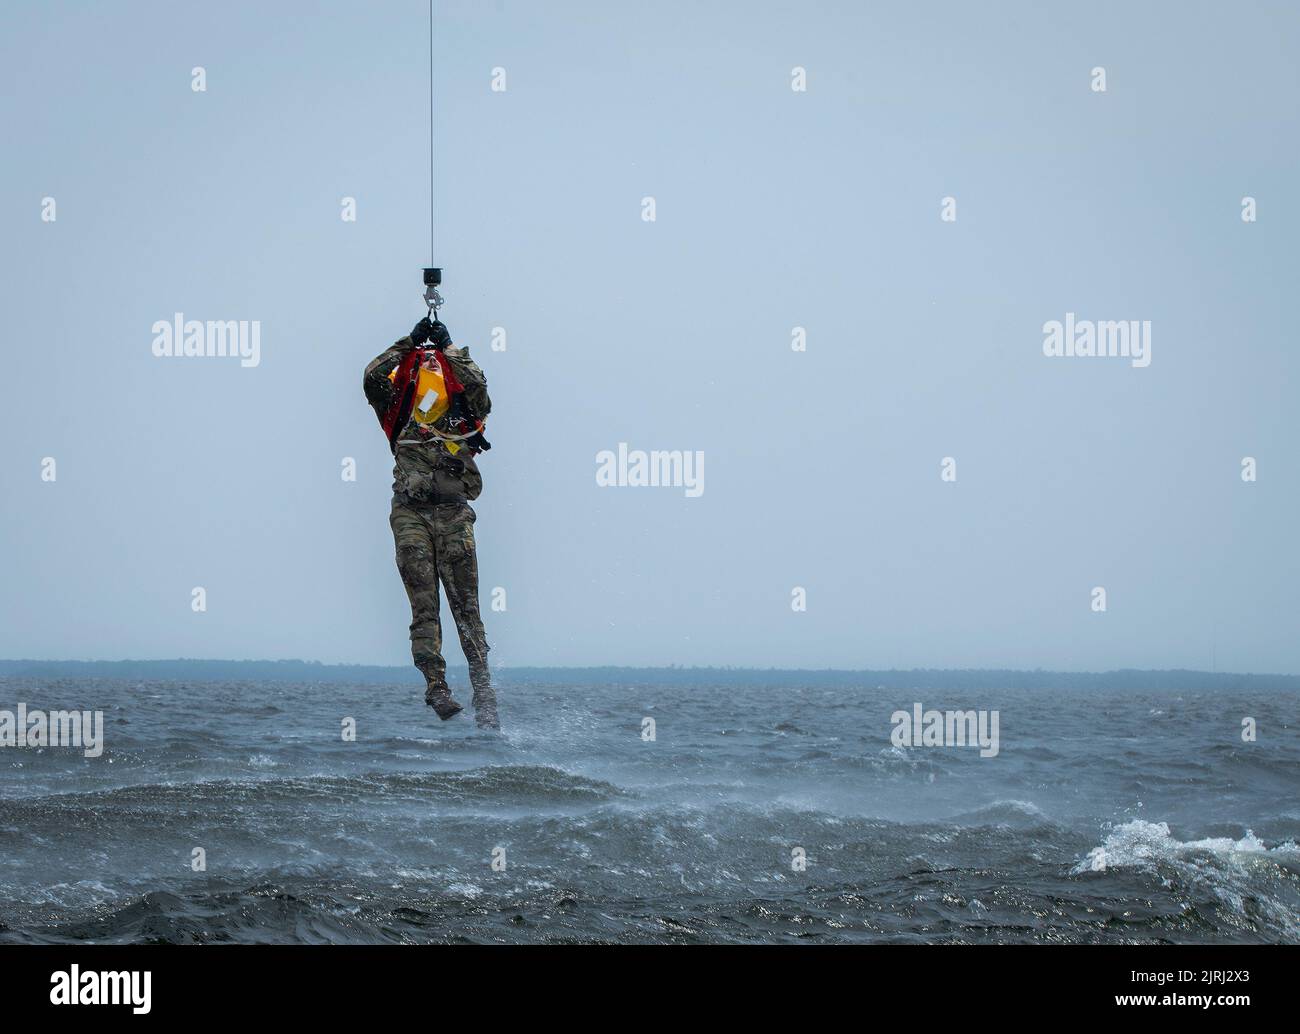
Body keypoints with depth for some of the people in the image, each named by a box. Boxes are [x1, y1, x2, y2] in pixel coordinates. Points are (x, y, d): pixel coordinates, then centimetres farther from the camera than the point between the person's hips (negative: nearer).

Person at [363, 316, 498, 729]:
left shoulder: (463, 421, 14)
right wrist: (411, 342, 4)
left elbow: (476, 385, -4)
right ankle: (436, 687, -14)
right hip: (410, 514, 0)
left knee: (466, 606, -5)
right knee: (424, 606, -7)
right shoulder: (401, 419, 15)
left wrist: (448, 347, 4)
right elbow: (374, 377, 2)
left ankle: (484, 693, -7)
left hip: (454, 513, 0)